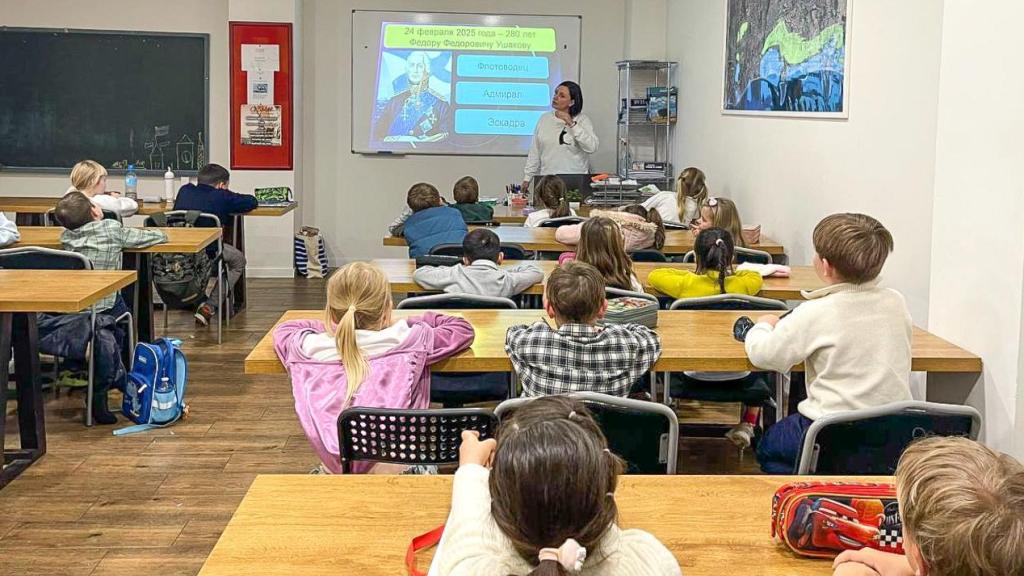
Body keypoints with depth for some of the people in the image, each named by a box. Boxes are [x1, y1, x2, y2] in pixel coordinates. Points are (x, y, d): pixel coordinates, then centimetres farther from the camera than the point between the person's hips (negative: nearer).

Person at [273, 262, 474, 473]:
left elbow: (283, 329, 19)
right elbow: (463, 330, 6)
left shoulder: (310, 348, -5)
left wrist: (331, 326, 21)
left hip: (334, 470, 2)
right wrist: (405, 324, 16)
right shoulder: (409, 342, -11)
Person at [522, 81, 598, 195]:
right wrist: (527, 178, 9)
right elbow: (534, 153, 13)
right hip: (546, 180, 3)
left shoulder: (582, 120, -1)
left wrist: (571, 124, -18)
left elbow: (592, 148, -16)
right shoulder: (544, 119, 10)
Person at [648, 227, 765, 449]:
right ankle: (748, 425, 33)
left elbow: (653, 276, 3)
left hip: (694, 376, -1)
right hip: (736, 376, 1)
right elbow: (757, 277, 13)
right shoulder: (741, 285, -11)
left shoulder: (686, 284, -15)